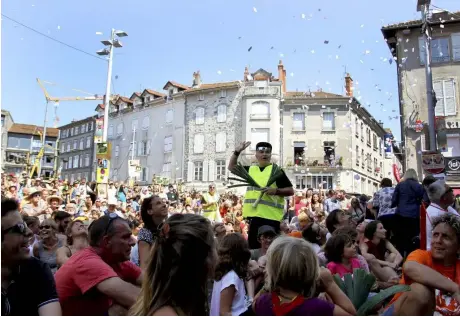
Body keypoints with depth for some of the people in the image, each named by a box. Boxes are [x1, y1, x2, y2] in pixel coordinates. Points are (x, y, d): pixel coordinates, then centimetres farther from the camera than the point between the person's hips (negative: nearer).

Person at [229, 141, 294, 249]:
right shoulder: (250, 169, 13)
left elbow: (290, 191, -3)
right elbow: (232, 167, 22)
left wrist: (275, 190, -20)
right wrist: (237, 152, 9)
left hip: (271, 216, -5)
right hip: (254, 215, 5)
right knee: (253, 245, 13)